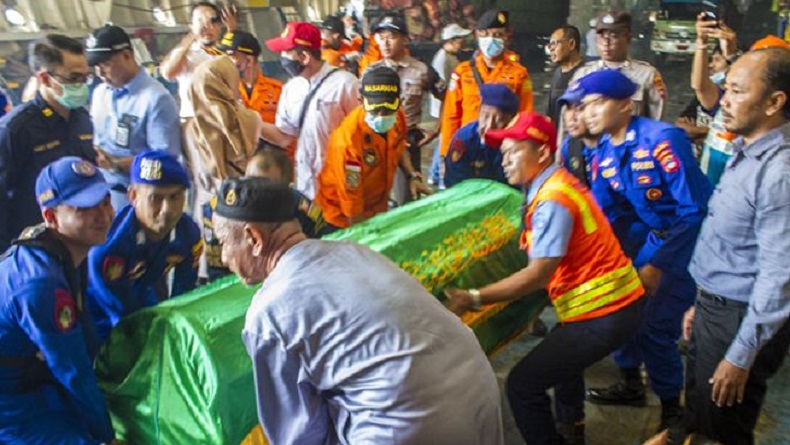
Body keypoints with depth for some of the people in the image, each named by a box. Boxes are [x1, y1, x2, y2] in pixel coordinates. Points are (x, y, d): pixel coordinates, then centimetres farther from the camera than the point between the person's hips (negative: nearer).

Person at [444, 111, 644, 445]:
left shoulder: (552, 200, -22)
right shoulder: (556, 183, 9)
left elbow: (540, 273, -28)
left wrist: (473, 299, -29)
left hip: (602, 313, -11)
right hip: (615, 301, 11)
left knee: (522, 385, -10)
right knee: (563, 358, 36)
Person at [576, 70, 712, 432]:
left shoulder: (663, 140, -26)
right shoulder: (603, 152, -3)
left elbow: (694, 210, -24)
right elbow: (602, 213, 3)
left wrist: (659, 265, -22)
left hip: (690, 236, -7)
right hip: (651, 234, 7)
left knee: (656, 326, -8)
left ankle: (673, 408, 18)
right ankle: (632, 385, 32)